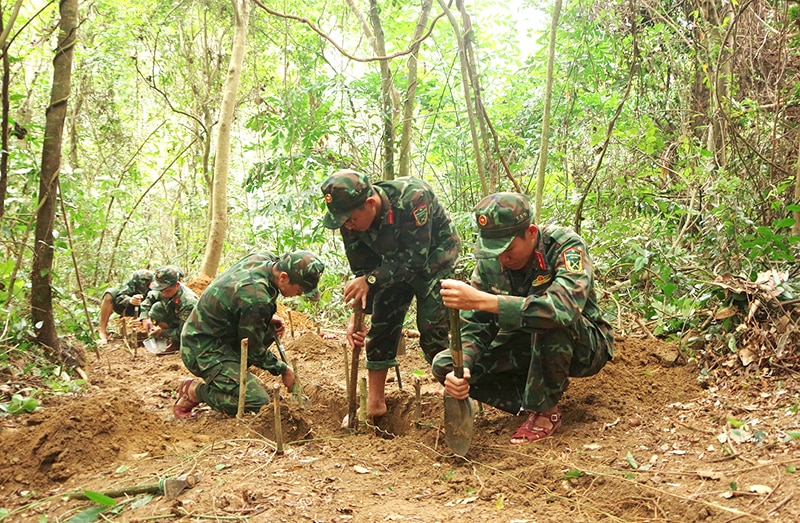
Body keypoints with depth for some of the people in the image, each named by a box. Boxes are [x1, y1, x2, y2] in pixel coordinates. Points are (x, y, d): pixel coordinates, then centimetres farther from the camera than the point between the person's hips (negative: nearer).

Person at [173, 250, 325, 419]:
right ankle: (195, 390, -2)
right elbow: (254, 350, -16)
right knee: (258, 403, -17)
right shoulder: (257, 298, -31)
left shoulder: (265, 258, -5)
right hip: (204, 351, -10)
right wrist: (283, 370, -1)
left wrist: (270, 317, 4)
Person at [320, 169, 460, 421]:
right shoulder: (351, 221, -20)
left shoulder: (411, 198, -39)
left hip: (434, 253, -5)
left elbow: (416, 257, -35)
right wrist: (356, 315, -24)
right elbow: (362, 271, -12)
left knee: (431, 323, -15)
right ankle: (374, 404, 9)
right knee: (382, 323, 0)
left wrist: (371, 280, -38)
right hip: (396, 261, 5)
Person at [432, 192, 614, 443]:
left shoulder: (565, 246, -25)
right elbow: (473, 326, -9)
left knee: (550, 319, -39)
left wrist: (480, 299, -49)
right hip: (526, 349, 5)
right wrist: (461, 368, -32)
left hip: (583, 347, -5)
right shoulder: (490, 262, -10)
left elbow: (563, 308, -44)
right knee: (444, 365, -12)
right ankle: (532, 402, -8)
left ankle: (545, 410, -18)